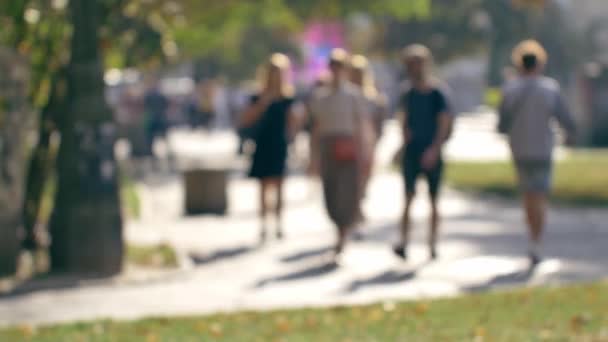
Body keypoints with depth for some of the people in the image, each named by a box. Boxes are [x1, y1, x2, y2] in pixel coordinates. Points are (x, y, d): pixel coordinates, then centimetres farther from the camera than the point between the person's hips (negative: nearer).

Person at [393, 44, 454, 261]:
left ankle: (432, 244, 15)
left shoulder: (438, 93, -7)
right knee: (408, 197, -11)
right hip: (412, 151, 3)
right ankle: (404, 242, -19)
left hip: (432, 153, -3)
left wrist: (434, 149, -21)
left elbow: (444, 123, -12)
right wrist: (405, 135, 3)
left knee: (434, 200, 6)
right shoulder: (407, 93, 9)